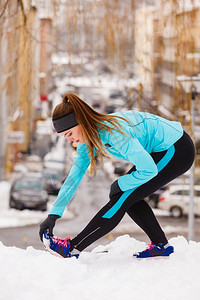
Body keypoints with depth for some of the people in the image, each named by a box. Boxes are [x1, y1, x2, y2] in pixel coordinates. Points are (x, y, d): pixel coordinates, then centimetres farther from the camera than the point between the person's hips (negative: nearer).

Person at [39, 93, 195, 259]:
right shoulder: (88, 138, -3)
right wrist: (53, 215, -3)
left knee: (122, 198, -12)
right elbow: (73, 177, 2)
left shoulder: (114, 133, -31)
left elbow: (148, 170, -28)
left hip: (177, 151, -9)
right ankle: (161, 245, 16)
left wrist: (120, 184, -12)